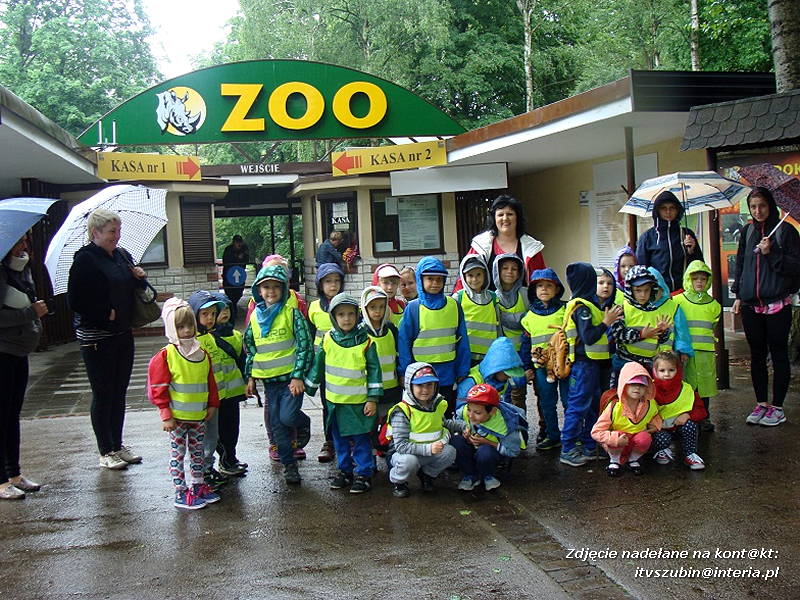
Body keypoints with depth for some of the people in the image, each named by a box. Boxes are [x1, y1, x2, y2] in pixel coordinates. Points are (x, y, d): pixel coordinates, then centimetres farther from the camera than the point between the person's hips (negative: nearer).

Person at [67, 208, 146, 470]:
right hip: (96, 337, -7)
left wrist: (140, 277, -1)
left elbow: (134, 290, 20)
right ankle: (105, 452, 13)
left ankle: (118, 445, 25)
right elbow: (75, 301, -17)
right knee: (103, 394, 2)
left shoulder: (122, 255, 10)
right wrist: (106, 314, -15)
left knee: (119, 392, 13)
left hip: (123, 334, 7)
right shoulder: (85, 259, -12)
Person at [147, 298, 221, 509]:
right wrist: (166, 415, -12)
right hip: (177, 417, -5)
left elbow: (210, 381, 15)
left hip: (198, 415, 6)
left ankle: (198, 485, 29)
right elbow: (158, 388, -11)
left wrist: (212, 404, 13)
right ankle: (181, 492, 11)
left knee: (198, 451, 16)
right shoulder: (165, 356, -12)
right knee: (178, 453, 3)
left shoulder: (202, 353, 5)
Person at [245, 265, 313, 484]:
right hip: (269, 380, 5)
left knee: (287, 417, -18)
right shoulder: (255, 316, 8)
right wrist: (250, 377, 11)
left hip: (291, 377, -4)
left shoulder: (291, 313, -5)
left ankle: (304, 423, 17)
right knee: (277, 425, 7)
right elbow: (250, 349, 16)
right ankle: (289, 464, 21)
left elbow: (304, 345, -9)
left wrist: (298, 376, -15)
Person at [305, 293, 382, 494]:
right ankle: (345, 471, 28)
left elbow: (374, 370, -5)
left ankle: (364, 474, 13)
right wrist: (309, 388, 14)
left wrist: (373, 399, -8)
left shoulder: (365, 341, -9)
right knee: (339, 440, 14)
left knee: (361, 440, 3)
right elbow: (318, 365, 11)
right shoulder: (328, 340, 0)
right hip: (334, 401, 4)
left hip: (359, 401, -4)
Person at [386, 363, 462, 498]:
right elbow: (400, 445, -29)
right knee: (409, 461, -38)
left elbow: (444, 423, 23)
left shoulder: (438, 405, 0)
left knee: (450, 451, -20)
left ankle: (427, 474, 9)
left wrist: (463, 426, 6)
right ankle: (398, 482, -2)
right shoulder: (402, 411, -23)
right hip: (402, 453, -5)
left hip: (429, 452, 6)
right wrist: (428, 449, -40)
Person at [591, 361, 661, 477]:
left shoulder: (650, 405, -10)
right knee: (617, 438, -36)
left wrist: (655, 425, -4)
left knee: (645, 438, -31)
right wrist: (615, 439, -37)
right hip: (617, 446, -2)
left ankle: (633, 459, 2)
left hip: (636, 442, 3)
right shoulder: (614, 407, -23)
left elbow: (655, 415, 18)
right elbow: (596, 431, -23)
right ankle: (614, 460, -2)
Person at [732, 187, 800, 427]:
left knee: (779, 355, 2)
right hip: (751, 305, 5)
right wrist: (738, 295, 14)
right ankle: (761, 403, 19)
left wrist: (771, 253, -17)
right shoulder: (747, 232, 11)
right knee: (757, 355, 10)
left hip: (777, 305, -5)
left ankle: (777, 407, 9)